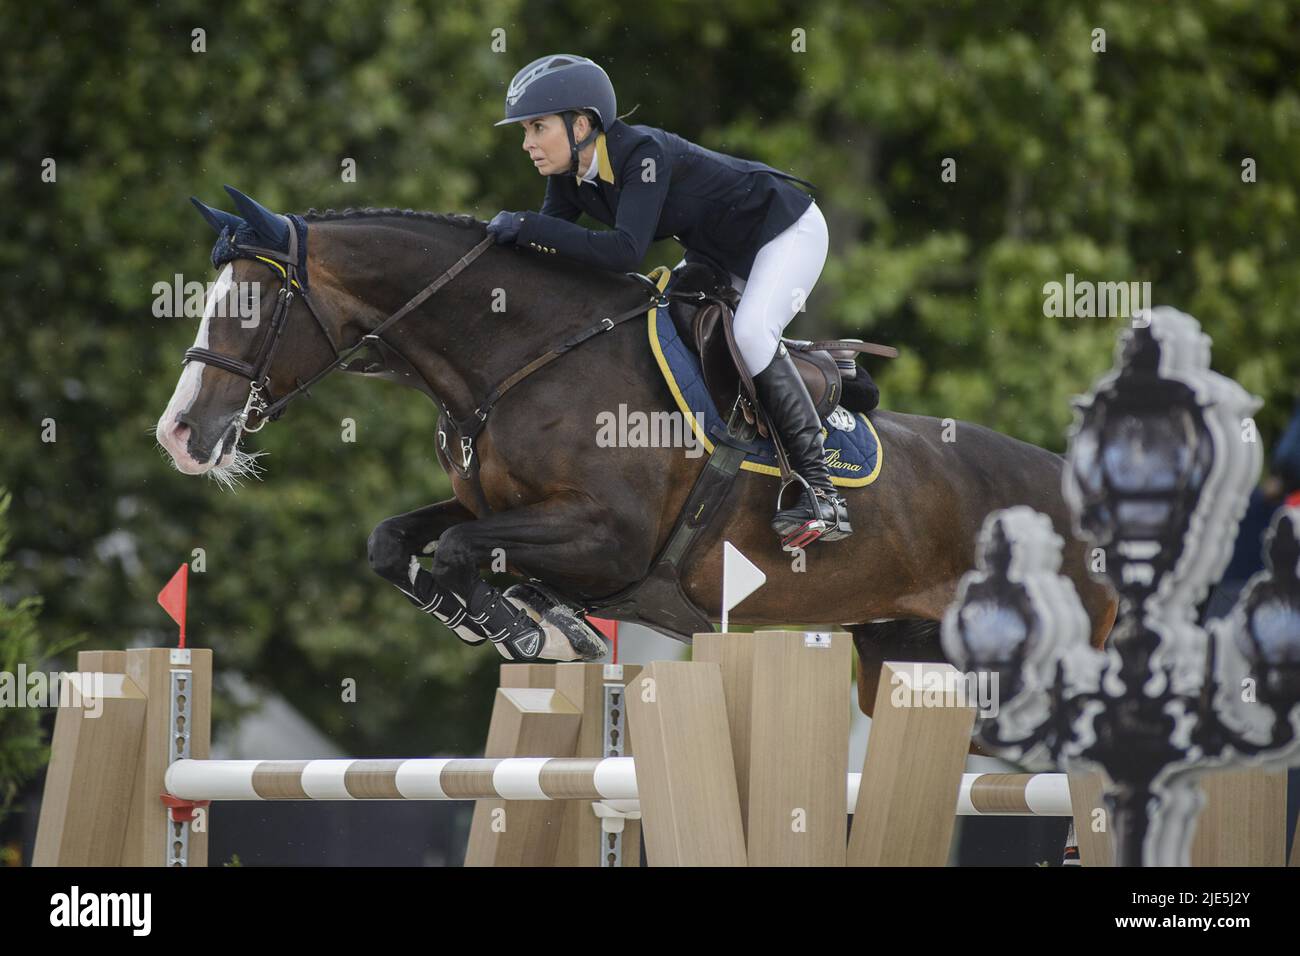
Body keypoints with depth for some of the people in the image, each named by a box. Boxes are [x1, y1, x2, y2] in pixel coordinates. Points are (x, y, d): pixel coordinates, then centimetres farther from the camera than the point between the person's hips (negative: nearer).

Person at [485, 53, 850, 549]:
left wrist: (528, 227, -43)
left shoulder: (643, 152, -34)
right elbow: (548, 244, -4)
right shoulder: (569, 174, -8)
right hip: (720, 252, 10)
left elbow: (624, 252, -43)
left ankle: (822, 493, -26)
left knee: (751, 332, -30)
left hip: (788, 230, -10)